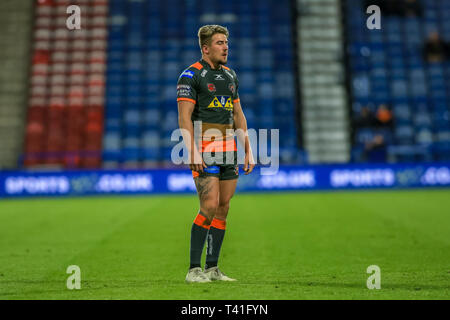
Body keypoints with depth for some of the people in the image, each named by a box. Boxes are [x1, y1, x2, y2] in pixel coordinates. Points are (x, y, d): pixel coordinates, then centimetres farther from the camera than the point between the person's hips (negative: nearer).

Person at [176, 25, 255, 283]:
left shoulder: (230, 75, 16)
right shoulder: (191, 75, -6)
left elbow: (238, 115, 19)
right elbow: (184, 117, -12)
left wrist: (248, 150, 13)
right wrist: (192, 152, -21)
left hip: (229, 150, 7)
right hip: (205, 149, -7)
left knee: (223, 208, 6)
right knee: (209, 206, -14)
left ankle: (213, 268, 13)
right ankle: (194, 269, -5)